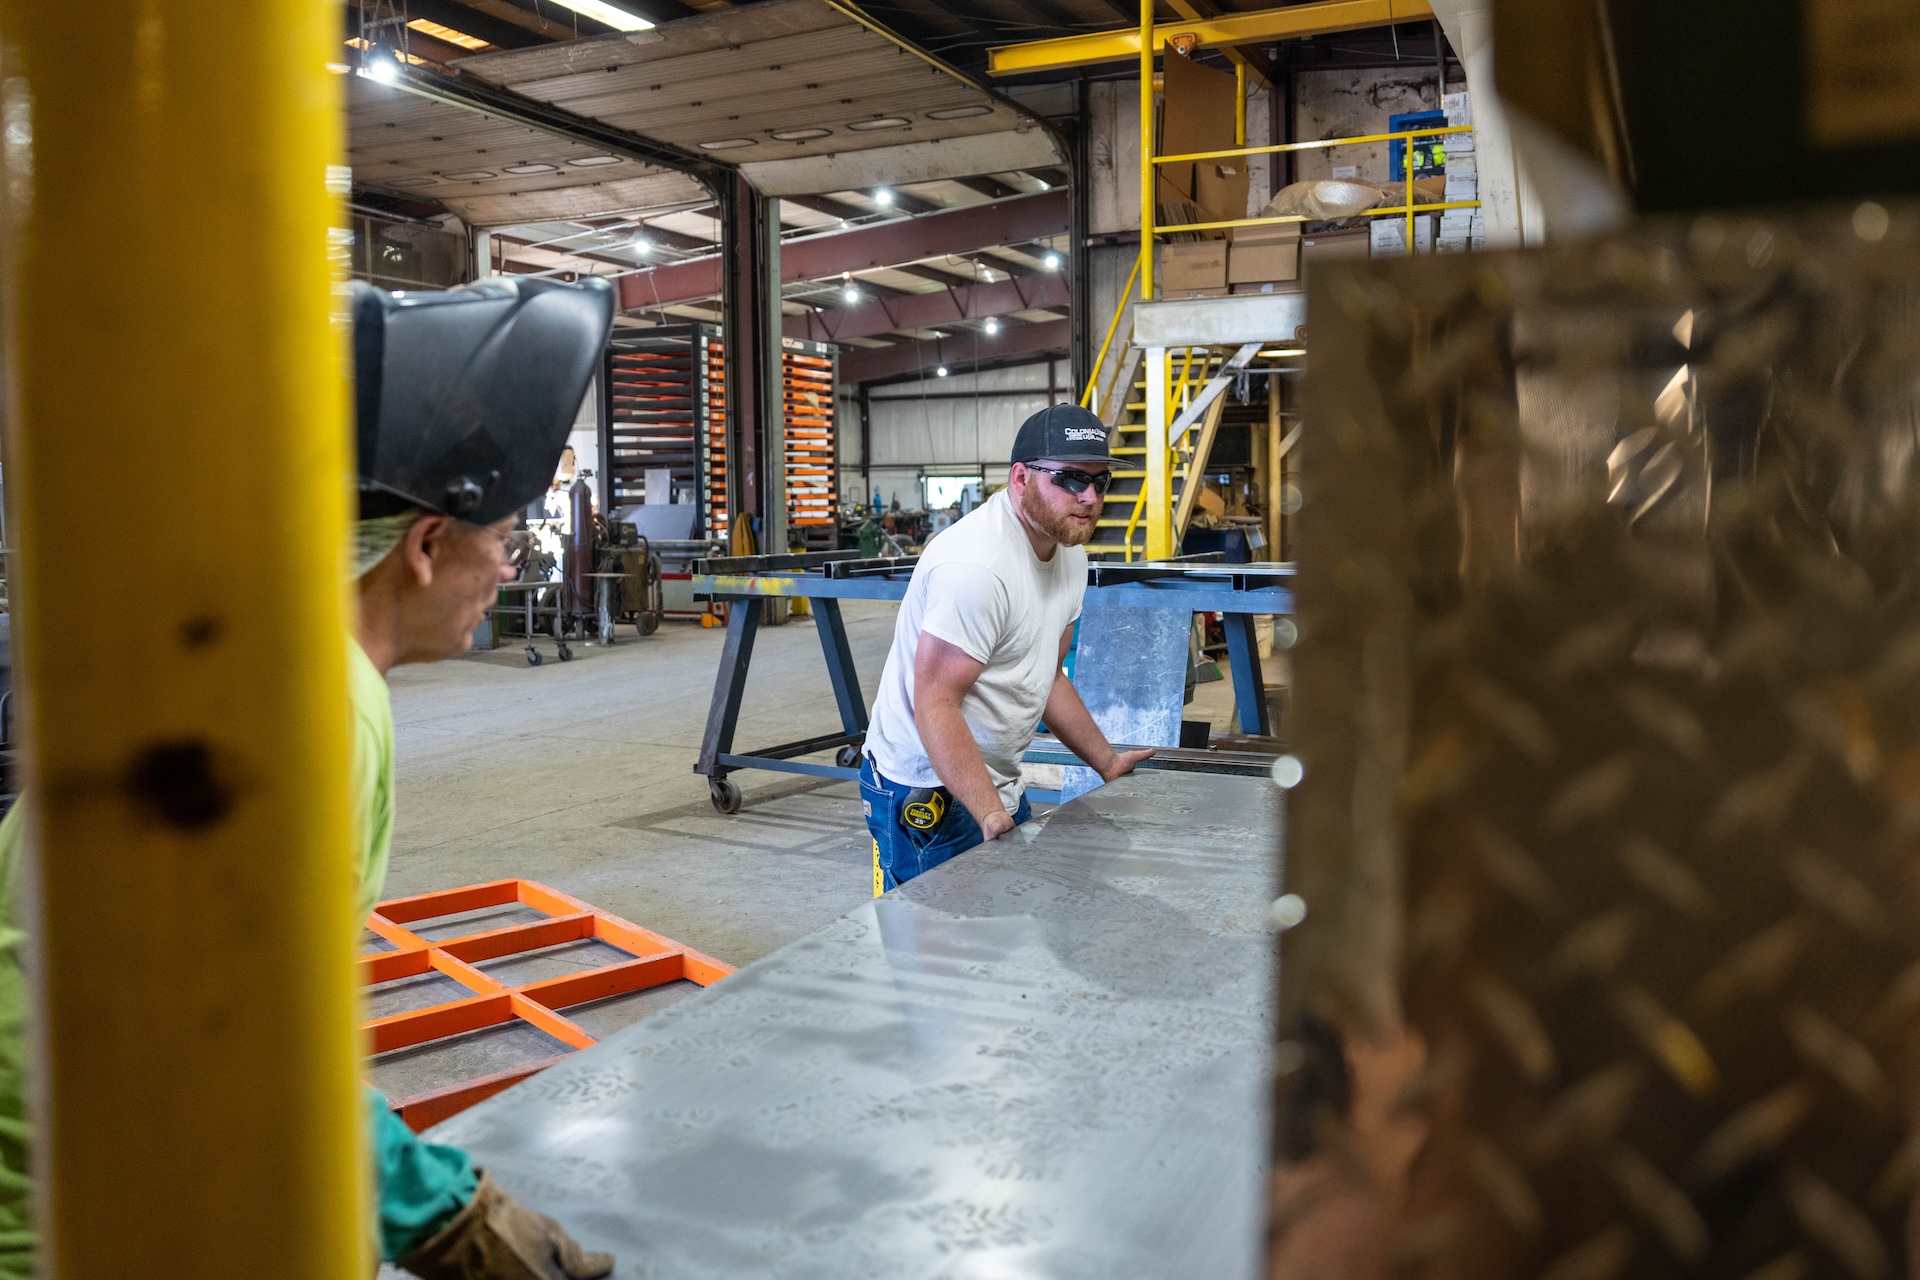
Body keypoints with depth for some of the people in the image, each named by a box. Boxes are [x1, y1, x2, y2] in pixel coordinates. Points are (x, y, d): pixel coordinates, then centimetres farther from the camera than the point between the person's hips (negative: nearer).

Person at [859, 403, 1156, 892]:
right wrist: (991, 816, -32)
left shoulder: (1069, 553, 5)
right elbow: (935, 705, -28)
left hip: (999, 785, 10)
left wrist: (1108, 764, 16)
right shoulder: (975, 564, -26)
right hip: (926, 792, -9)